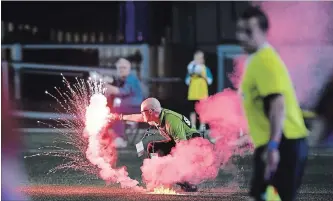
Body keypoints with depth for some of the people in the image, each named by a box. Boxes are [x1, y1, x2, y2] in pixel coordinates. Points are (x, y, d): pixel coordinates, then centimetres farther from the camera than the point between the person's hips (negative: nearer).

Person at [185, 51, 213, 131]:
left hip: (202, 94, -2)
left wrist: (203, 75, -10)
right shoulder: (191, 68, 12)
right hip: (193, 94, 2)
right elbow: (187, 82, 10)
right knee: (193, 110, -1)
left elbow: (209, 81, 3)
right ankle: (193, 127, 2)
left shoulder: (205, 69, 7)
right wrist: (190, 75, -7)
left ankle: (202, 126, 1)